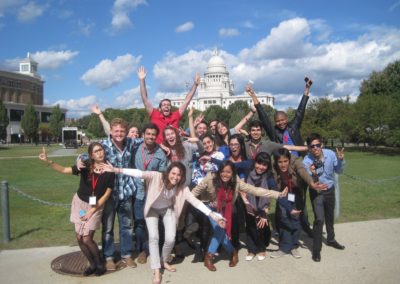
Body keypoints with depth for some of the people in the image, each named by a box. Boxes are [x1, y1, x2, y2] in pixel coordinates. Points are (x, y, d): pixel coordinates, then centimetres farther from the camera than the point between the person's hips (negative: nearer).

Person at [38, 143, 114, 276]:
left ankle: (100, 264, 18)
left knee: (87, 239, -6)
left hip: (96, 206, -3)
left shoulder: (109, 171, -15)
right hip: (79, 202, 3)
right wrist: (48, 161, -30)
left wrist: (92, 211, -13)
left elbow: (107, 194, -11)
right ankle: (92, 264, 26)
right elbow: (64, 170, -14)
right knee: (79, 238, 5)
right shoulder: (85, 167, -11)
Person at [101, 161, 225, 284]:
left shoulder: (182, 188, -24)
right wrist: (116, 170, -56)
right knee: (153, 237, -14)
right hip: (152, 209, -2)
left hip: (168, 209, 2)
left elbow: (196, 202, -24)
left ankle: (164, 261, 23)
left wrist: (213, 216, -30)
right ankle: (156, 271, -1)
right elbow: (139, 173, -45)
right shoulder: (157, 177, -33)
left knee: (170, 239, -8)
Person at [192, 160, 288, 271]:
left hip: (224, 211, 2)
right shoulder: (211, 178, -28)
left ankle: (209, 256, 4)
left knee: (220, 231, -17)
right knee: (219, 230, -19)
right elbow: (196, 191, -16)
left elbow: (254, 190, -24)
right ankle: (232, 252, 5)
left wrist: (278, 194, -29)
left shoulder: (236, 182, -21)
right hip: (210, 208, -2)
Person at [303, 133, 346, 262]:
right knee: (319, 219, -14)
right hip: (316, 192, -4)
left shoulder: (330, 154, -17)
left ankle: (331, 239, 45)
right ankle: (316, 249, 0)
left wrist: (340, 160, -19)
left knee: (330, 217, 21)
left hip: (330, 190, 4)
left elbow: (338, 171, -2)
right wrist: (313, 174, -43)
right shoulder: (306, 161, -24)